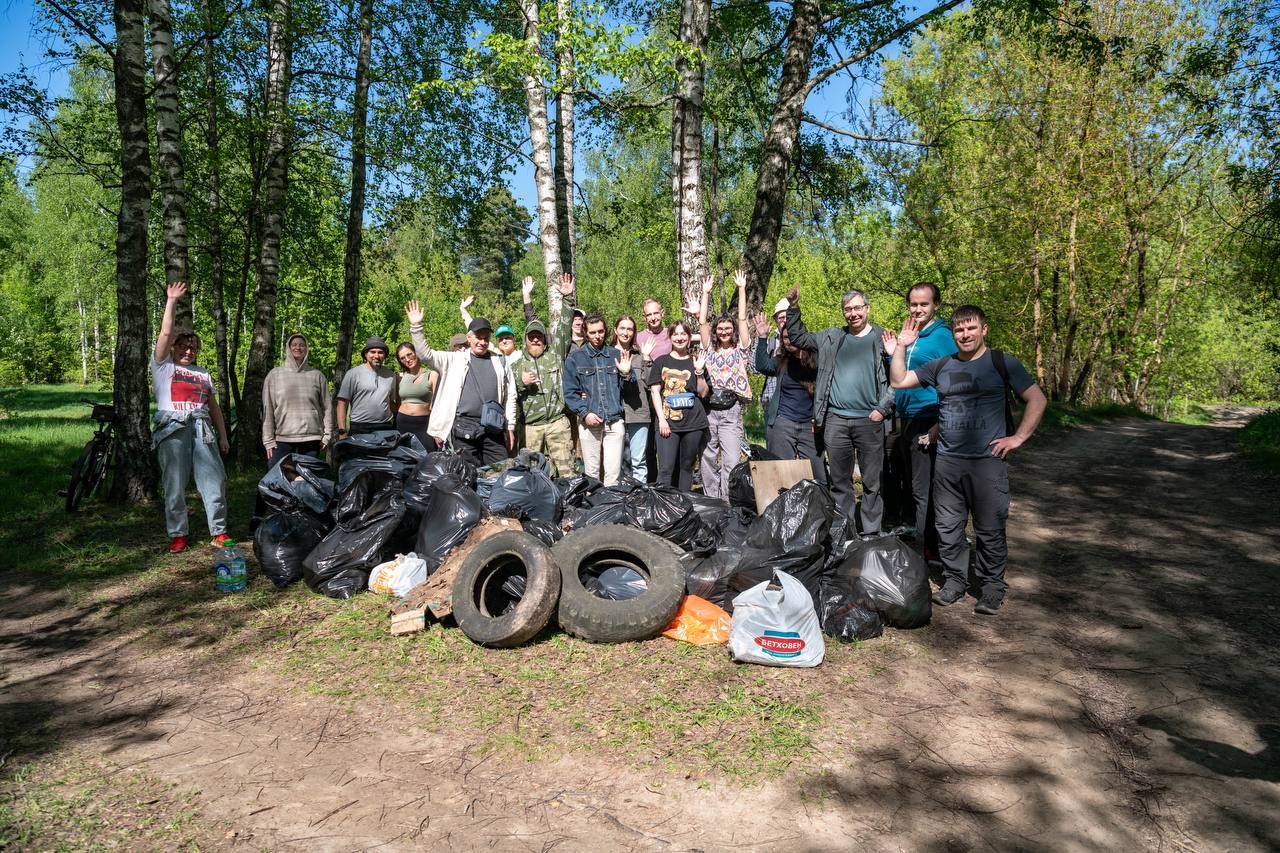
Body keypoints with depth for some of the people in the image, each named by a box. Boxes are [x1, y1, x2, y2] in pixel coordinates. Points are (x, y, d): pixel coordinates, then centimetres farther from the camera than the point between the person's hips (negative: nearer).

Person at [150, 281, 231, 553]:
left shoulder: (203, 374, 24)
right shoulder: (163, 366, 12)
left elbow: (214, 407, 22)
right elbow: (165, 334, 0)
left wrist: (223, 436, 15)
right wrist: (171, 301, -1)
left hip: (202, 430, 3)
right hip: (172, 430, -3)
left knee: (215, 480, -3)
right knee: (174, 485, -1)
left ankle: (219, 532, 4)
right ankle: (178, 535, 8)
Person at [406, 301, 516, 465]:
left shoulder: (500, 362, 11)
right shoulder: (455, 359, 9)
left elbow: (510, 396, 11)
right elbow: (425, 354, 0)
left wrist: (510, 428, 8)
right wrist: (416, 326, -11)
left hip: (493, 428, 1)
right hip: (463, 427, -1)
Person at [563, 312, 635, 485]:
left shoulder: (616, 355, 11)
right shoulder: (575, 358, 7)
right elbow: (570, 392, 2)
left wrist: (626, 374, -8)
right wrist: (585, 413, -11)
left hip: (615, 421, 1)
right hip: (589, 421, -1)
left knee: (613, 473, -2)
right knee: (591, 473, 4)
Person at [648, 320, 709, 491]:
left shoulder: (696, 362, 12)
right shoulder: (661, 362, 8)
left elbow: (703, 393, 8)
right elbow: (655, 391, 3)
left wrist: (699, 371, -6)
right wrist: (662, 419, -7)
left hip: (693, 423, 2)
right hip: (668, 423, -2)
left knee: (687, 467, 7)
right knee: (666, 469, -9)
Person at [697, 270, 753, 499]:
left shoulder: (740, 350, 8)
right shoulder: (710, 350, 12)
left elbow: (743, 319, 2)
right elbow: (702, 322, 6)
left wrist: (741, 289, 1)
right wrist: (706, 293, 6)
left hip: (731, 412, -2)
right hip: (708, 410, 2)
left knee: (731, 462, -9)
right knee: (708, 460, 7)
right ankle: (710, 502, 16)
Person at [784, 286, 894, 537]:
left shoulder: (882, 339, 3)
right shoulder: (831, 338, 12)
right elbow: (798, 338, 18)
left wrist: (883, 409, -9)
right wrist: (793, 309, 7)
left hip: (869, 420, -3)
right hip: (835, 420, 3)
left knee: (872, 482, 2)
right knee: (840, 481, 9)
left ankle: (871, 534, 11)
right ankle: (844, 532, 18)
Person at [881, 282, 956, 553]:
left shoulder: (942, 336, -10)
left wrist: (938, 427, -19)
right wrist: (892, 354, 4)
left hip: (926, 421, -7)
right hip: (903, 419, 8)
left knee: (922, 491, -2)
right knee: (907, 486, 16)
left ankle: (925, 549, 9)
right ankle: (907, 537, 29)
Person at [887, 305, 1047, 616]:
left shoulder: (1001, 363, 1)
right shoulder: (941, 366, 11)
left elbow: (1037, 400, -1)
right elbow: (898, 381, 13)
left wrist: (1018, 437, -6)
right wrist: (901, 347, 4)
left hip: (988, 461, -3)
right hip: (947, 461, 4)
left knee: (990, 530, 2)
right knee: (948, 527, 8)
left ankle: (992, 586, 16)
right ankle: (955, 579, 23)